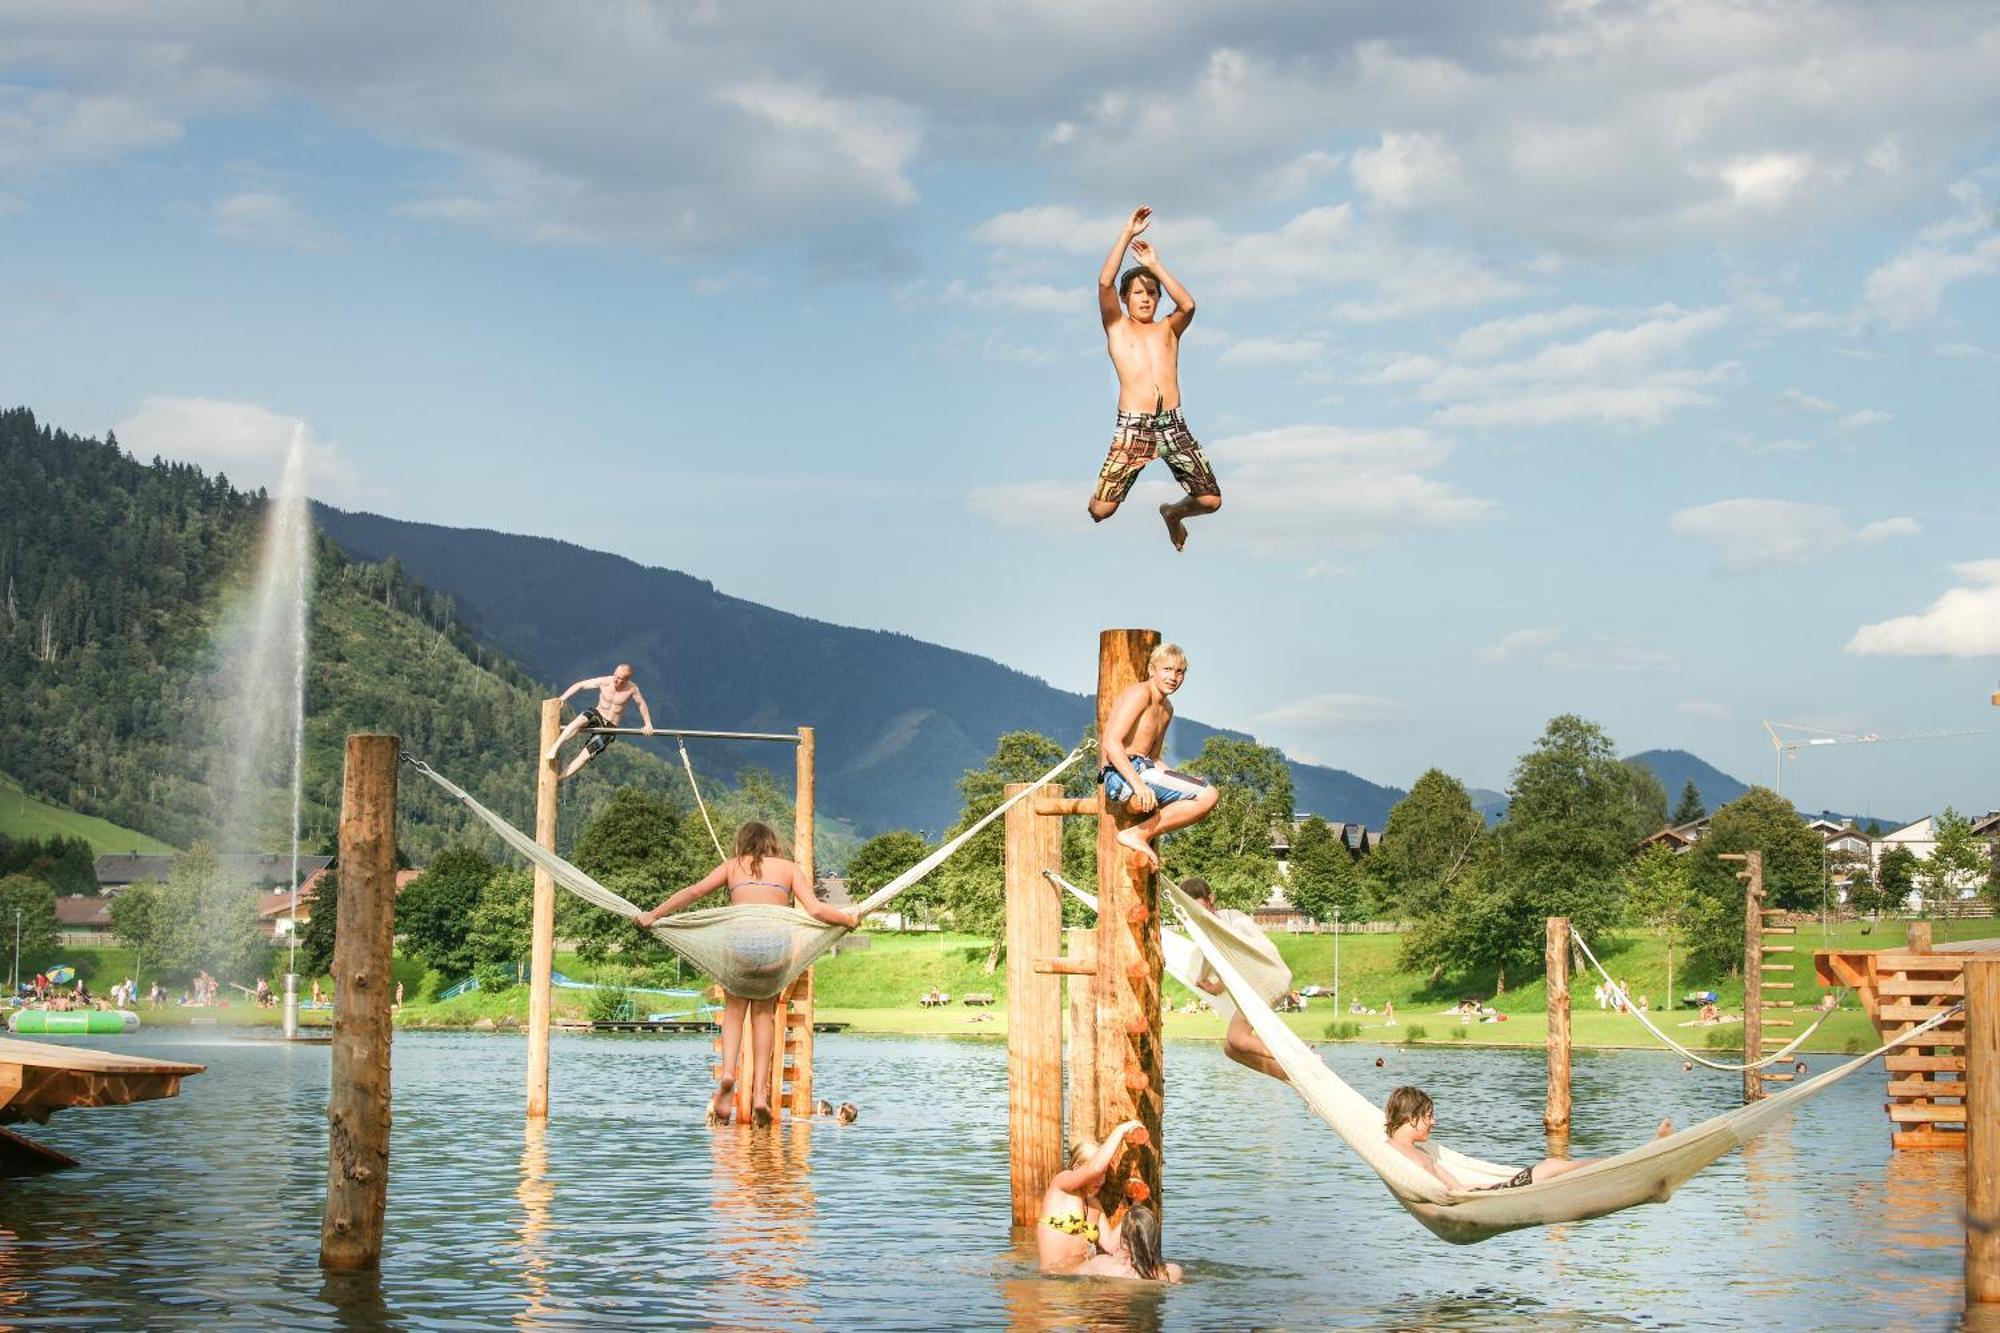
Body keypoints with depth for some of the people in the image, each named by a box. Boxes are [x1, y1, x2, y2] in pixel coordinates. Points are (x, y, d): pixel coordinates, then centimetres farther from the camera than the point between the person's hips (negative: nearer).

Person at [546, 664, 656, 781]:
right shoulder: (604, 682, -13)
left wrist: (648, 724, 4)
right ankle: (554, 749, -44)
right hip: (597, 716, -1)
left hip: (610, 728, 1)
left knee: (586, 755, -16)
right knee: (582, 719, -39)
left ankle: (557, 779, -14)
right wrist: (562, 698, -19)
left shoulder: (632, 688, -10)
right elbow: (579, 685, -10)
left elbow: (642, 704, 8)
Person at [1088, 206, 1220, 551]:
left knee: (1210, 501, -3)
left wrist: (1155, 266, 0)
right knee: (1101, 510, -14)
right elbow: (1104, 282, -2)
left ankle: (1173, 513, 31)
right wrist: (1128, 234, -2)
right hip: (1132, 426, -2)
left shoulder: (1167, 330, 19)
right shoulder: (1117, 328, 13)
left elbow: (1188, 305, -4)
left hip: (1172, 424, 3)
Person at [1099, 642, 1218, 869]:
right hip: (1123, 775, -10)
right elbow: (1111, 742, -18)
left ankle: (1145, 835, 4)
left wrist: (1185, 780, 8)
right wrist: (1138, 784, -28)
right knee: (1206, 797, -18)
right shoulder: (1140, 693, -7)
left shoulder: (1166, 709, 23)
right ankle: (1137, 834, -15)